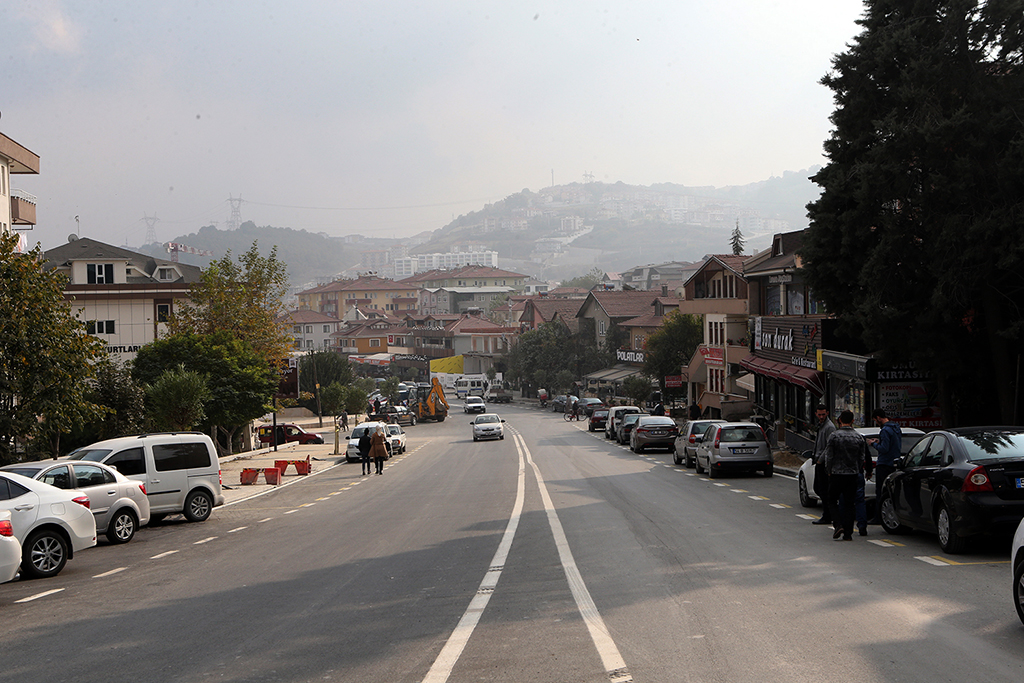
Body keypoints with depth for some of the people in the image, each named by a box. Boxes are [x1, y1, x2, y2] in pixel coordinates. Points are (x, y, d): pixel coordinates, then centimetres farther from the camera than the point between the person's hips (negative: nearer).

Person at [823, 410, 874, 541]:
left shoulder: (834, 436, -9)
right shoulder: (858, 437, 2)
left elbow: (829, 455, -8)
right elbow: (862, 458, 7)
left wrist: (829, 470, 6)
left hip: (837, 473, -3)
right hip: (853, 474, 3)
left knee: (832, 501, 10)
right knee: (849, 503, 8)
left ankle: (838, 525, -9)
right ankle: (848, 533, 6)